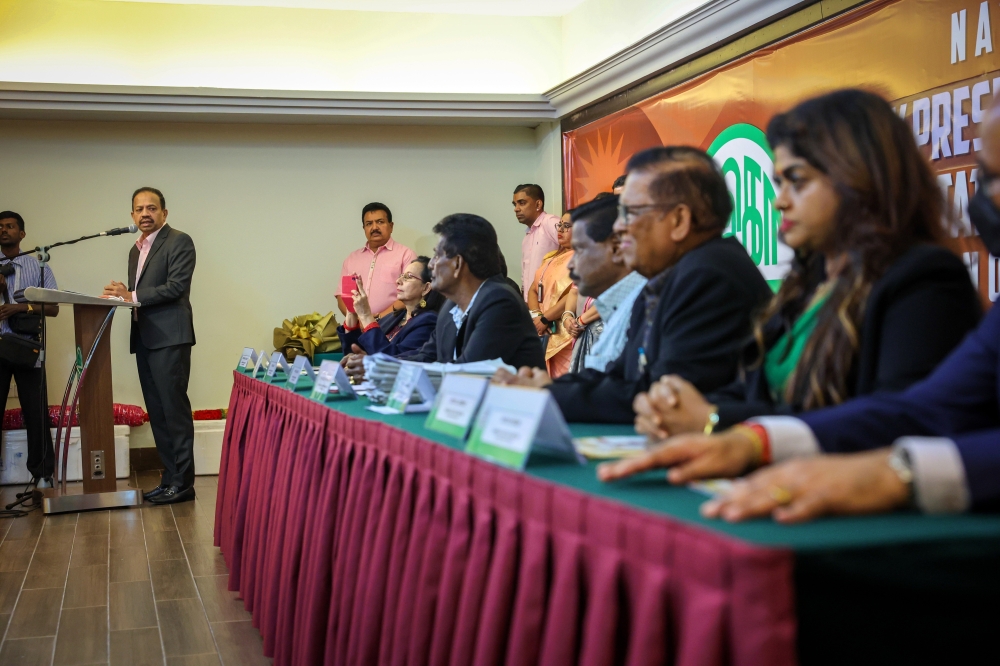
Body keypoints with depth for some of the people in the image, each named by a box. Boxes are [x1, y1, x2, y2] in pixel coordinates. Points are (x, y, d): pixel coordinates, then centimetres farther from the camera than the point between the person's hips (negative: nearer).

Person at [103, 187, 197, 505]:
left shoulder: (179, 241, -4)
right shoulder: (136, 249, 21)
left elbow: (176, 286, -15)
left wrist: (132, 296, -15)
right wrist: (120, 295, 0)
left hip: (169, 337, -8)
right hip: (144, 338, 8)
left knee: (174, 409, -7)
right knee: (157, 413, 9)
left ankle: (183, 483, -4)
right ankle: (169, 478, 14)